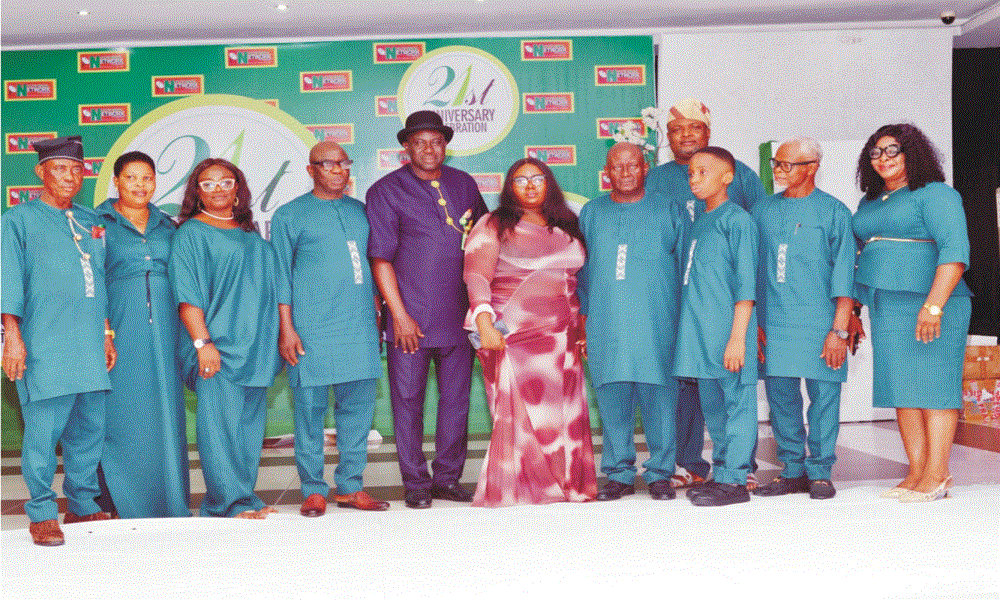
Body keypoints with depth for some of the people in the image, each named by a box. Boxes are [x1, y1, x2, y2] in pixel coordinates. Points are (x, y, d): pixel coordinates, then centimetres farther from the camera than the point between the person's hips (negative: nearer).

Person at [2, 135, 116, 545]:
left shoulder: (91, 222, 18)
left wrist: (107, 334, 16)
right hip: (44, 345, -5)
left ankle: (83, 507, 20)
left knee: (90, 428, 7)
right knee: (44, 429, -6)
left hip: (90, 345, 5)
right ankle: (42, 515, 6)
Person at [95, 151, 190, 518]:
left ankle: (168, 500, 15)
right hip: (119, 330, -3)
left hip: (163, 329, 4)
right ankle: (123, 504, 10)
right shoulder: (99, 222, 3)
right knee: (123, 414, -1)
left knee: (166, 412, 5)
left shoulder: (167, 226, 15)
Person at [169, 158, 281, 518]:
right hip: (216, 346, -6)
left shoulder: (252, 236, 18)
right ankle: (230, 503, -3)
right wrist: (202, 341, -17)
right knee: (220, 422, -8)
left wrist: (275, 339, 15)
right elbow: (187, 295, -8)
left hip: (255, 346, 6)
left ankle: (243, 500, 14)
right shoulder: (190, 233, 1)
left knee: (250, 422, 7)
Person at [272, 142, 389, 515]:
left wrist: (376, 317, 17)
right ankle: (314, 490, 9)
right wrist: (286, 328, -5)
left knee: (359, 406, 5)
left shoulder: (361, 212, 16)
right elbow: (281, 275, 2)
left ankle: (350, 486, 15)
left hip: (360, 329, 4)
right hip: (312, 330, -4)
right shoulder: (290, 215, 4)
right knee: (310, 408, -1)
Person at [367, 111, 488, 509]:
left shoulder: (464, 184, 11)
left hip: (458, 314, 4)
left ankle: (448, 478, 22)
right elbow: (380, 257, -5)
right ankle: (416, 483, 14)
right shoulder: (386, 191, -1)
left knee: (456, 397, 8)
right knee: (408, 400, 2)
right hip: (410, 319, -3)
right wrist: (400, 315, -10)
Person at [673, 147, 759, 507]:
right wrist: (687, 331, 17)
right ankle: (721, 473, 23)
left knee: (736, 402, -2)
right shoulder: (697, 224, 17)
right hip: (700, 334, 8)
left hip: (728, 332, -8)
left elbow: (745, 284, -11)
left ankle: (734, 480, 3)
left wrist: (737, 337, -16)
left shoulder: (737, 220, -6)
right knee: (712, 406, 13)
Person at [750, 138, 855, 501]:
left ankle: (820, 472, 12)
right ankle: (792, 471, 17)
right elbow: (750, 270, 15)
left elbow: (844, 274, -2)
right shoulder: (762, 211, 12)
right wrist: (752, 323, 10)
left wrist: (839, 330, -9)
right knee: (780, 396, 5)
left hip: (819, 322, -3)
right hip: (773, 324, 3)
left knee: (823, 396, 0)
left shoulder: (833, 211, 1)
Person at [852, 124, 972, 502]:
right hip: (886, 309, 7)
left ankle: (937, 476, -2)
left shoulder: (935, 194, -4)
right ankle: (916, 473, 9)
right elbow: (859, 257, 22)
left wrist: (934, 305, -24)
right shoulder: (869, 204, 19)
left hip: (926, 303, -7)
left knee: (932, 385, -5)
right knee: (901, 388, 5)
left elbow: (955, 251, -15)